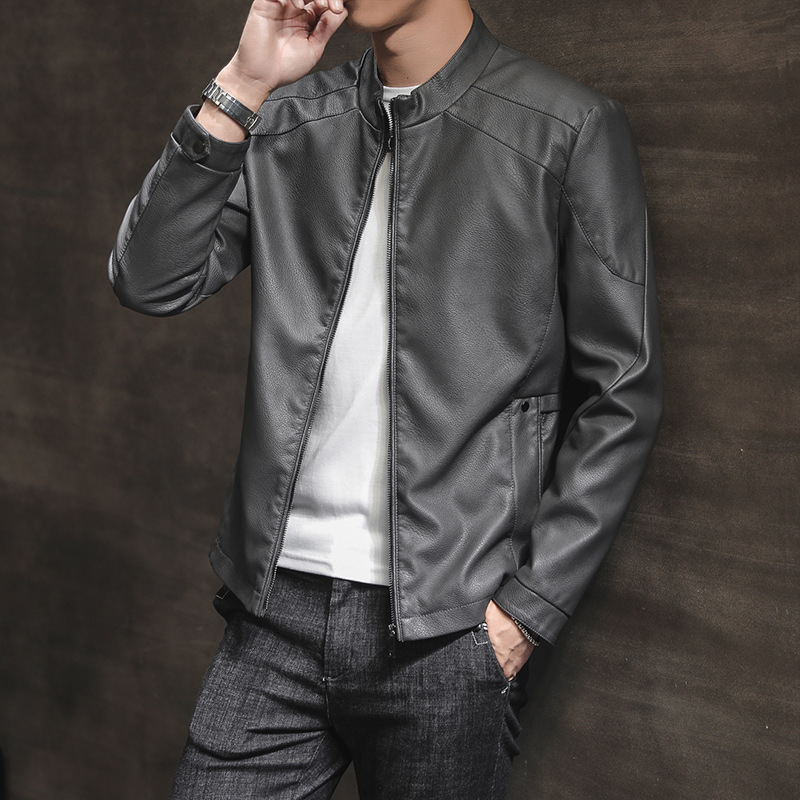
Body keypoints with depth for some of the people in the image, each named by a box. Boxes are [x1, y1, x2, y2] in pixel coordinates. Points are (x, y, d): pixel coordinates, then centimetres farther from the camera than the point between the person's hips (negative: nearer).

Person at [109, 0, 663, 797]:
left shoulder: (569, 130, -5)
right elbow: (149, 281, -2)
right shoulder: (288, 120, 8)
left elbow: (620, 395, -4)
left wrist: (528, 604, -8)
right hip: (276, 611, 4)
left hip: (447, 633, -3)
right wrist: (241, 87, -11)